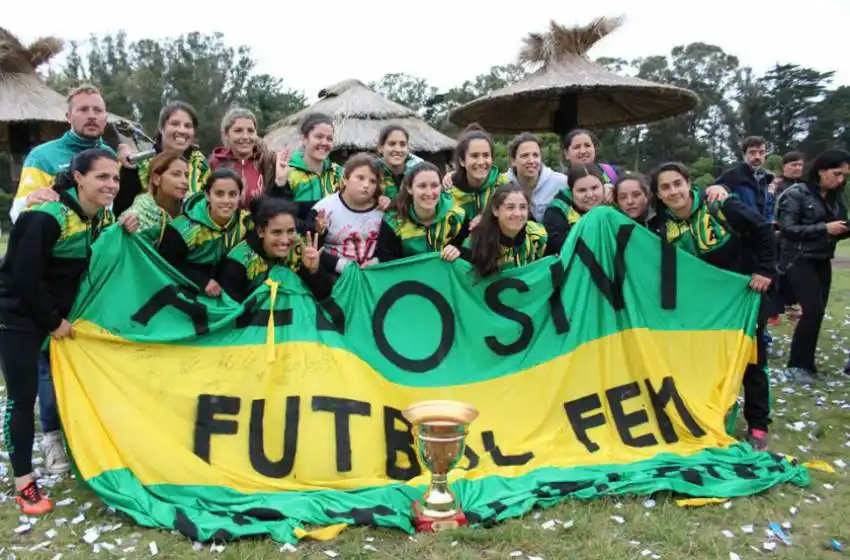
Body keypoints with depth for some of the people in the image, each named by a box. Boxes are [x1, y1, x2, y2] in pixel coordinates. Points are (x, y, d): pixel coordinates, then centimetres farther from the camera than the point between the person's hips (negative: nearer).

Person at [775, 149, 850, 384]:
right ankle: (798, 364, -1)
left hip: (822, 262, 7)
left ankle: (805, 362, 18)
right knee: (814, 309, -15)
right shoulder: (796, 194, -10)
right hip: (799, 260, -6)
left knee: (816, 311, 6)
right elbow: (787, 228, -16)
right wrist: (824, 228, -21)